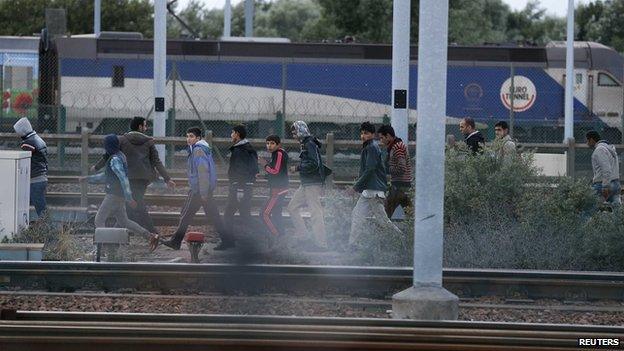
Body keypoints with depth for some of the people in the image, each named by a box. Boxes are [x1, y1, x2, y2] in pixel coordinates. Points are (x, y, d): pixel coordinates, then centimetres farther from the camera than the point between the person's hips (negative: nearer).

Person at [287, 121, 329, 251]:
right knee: (292, 207, 14)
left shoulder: (310, 144, -13)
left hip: (313, 184, -11)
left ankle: (321, 244, -10)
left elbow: (314, 164, -22)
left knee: (316, 213, -10)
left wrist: (297, 168, -14)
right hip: (306, 185, 11)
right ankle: (301, 235, 16)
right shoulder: (306, 144, 17)